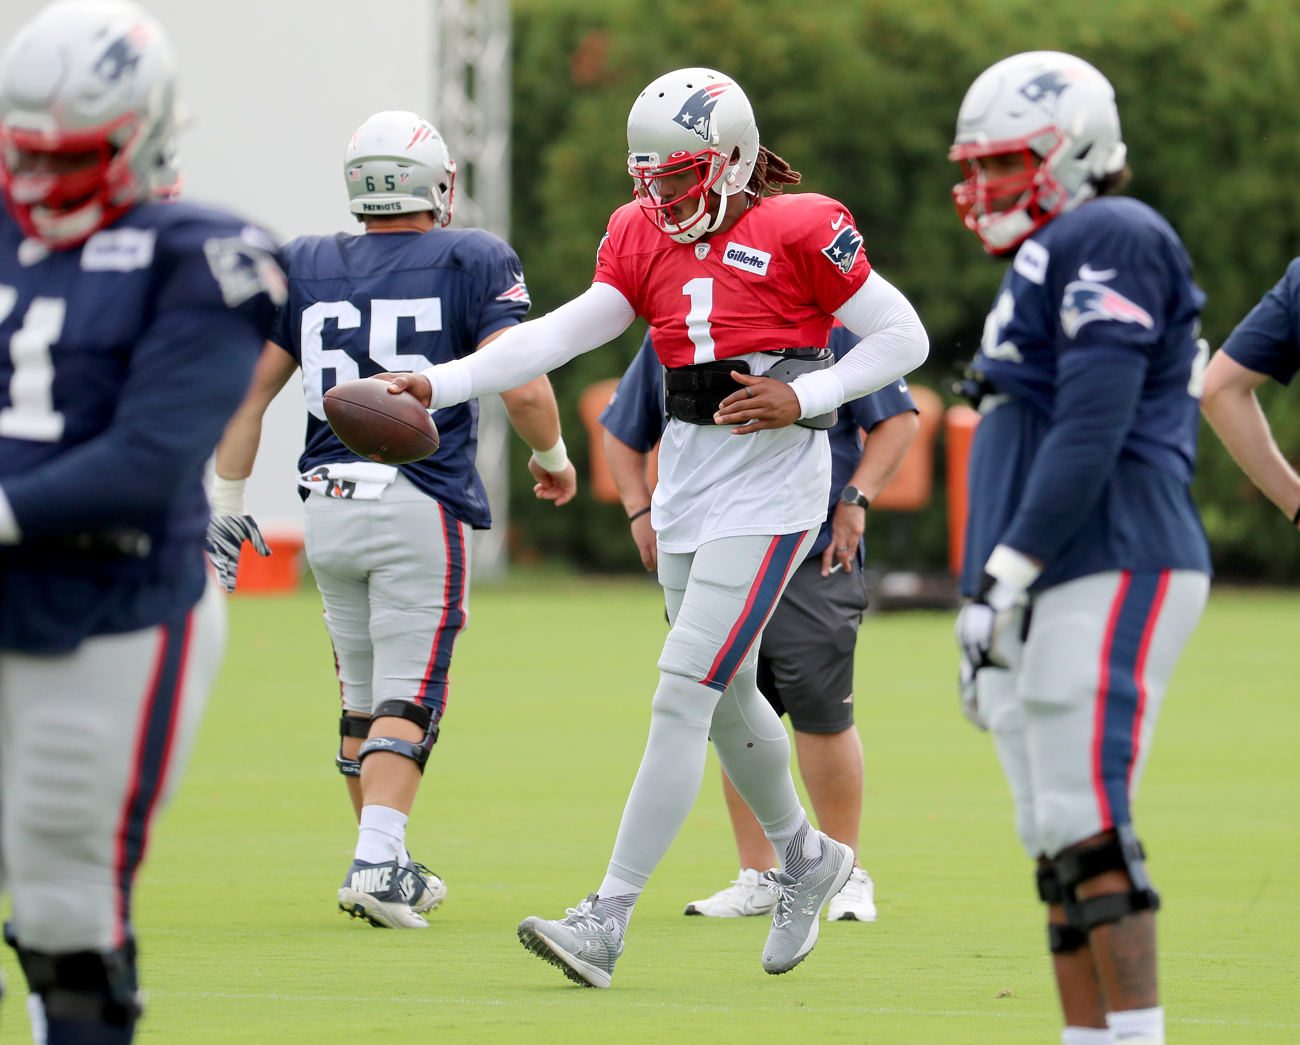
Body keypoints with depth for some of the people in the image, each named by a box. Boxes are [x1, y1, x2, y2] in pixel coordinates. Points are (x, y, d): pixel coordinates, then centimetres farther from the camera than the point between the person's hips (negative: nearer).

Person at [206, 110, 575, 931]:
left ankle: (391, 869, 24)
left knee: (363, 699, 16)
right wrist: (554, 457, 9)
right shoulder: (473, 264, -2)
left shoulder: (304, 269, 8)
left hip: (330, 510, 4)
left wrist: (228, 502, 12)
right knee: (407, 700, -4)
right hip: (423, 505, -4)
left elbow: (247, 391, 5)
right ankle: (376, 862, -20)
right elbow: (523, 387, -11)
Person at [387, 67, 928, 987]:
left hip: (768, 491, -7)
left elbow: (903, 338, -5)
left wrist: (802, 399, -16)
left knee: (683, 697, -12)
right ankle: (805, 861, 42)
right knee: (729, 702, 18)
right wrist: (440, 385, -9)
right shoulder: (647, 240, 7)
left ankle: (607, 920, -13)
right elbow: (560, 335, 1)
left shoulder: (799, 232, -10)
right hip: (688, 486, 7)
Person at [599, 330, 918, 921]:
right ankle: (758, 879, 13)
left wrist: (854, 501, -7)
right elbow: (622, 433, 23)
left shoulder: (828, 324, -1)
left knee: (820, 710, -8)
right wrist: (640, 512, 9)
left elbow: (898, 418, 2)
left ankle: (847, 876, 4)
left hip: (813, 560, -4)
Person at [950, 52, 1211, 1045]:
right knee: (1060, 850, 7)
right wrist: (992, 599, 22)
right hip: (1055, 593, 10)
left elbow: (1091, 433, -17)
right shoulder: (1049, 263, 24)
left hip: (1108, 579, -10)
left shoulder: (1110, 241, -7)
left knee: (1088, 833, -15)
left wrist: (1006, 575, -19)